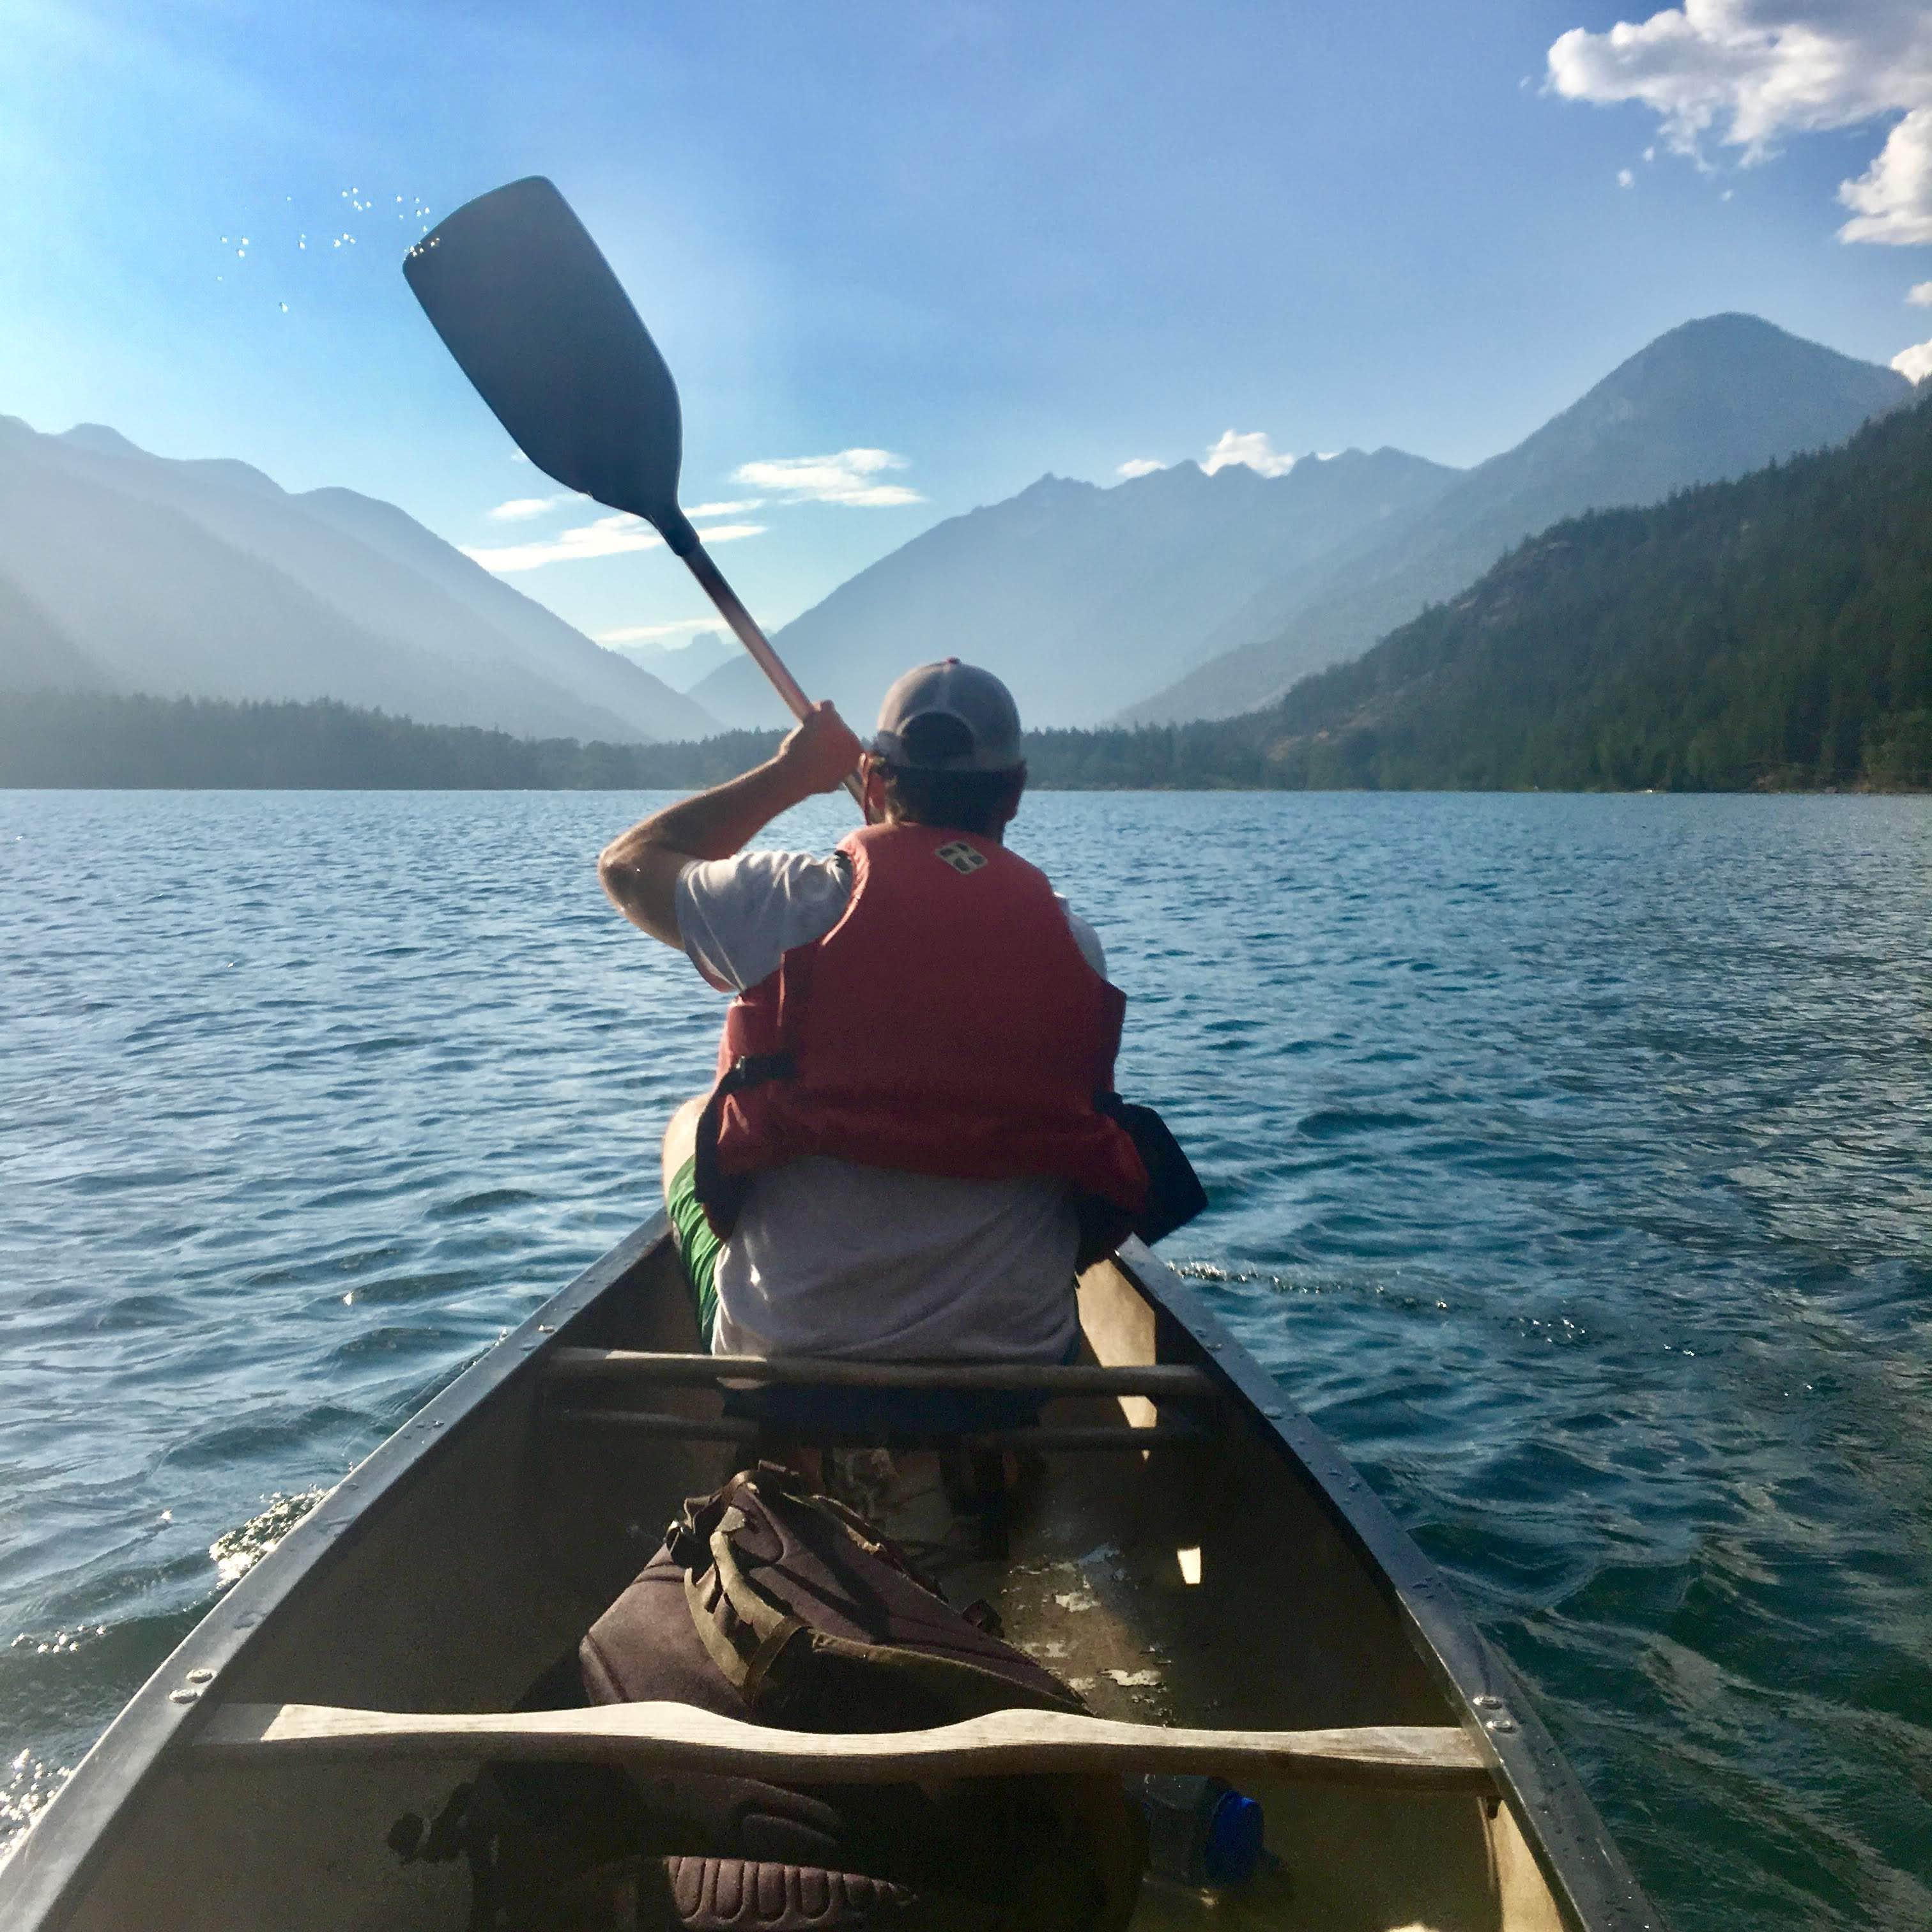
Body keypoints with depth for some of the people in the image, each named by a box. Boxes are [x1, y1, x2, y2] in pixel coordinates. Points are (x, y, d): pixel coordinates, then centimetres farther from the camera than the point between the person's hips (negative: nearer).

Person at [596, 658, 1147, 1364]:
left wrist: (788, 773, 15)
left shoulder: (803, 903, -13)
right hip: (1023, 1359, 2)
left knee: (690, 1125, 27)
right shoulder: (1076, 944, -6)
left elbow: (629, 863, 7)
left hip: (785, 1348, -2)